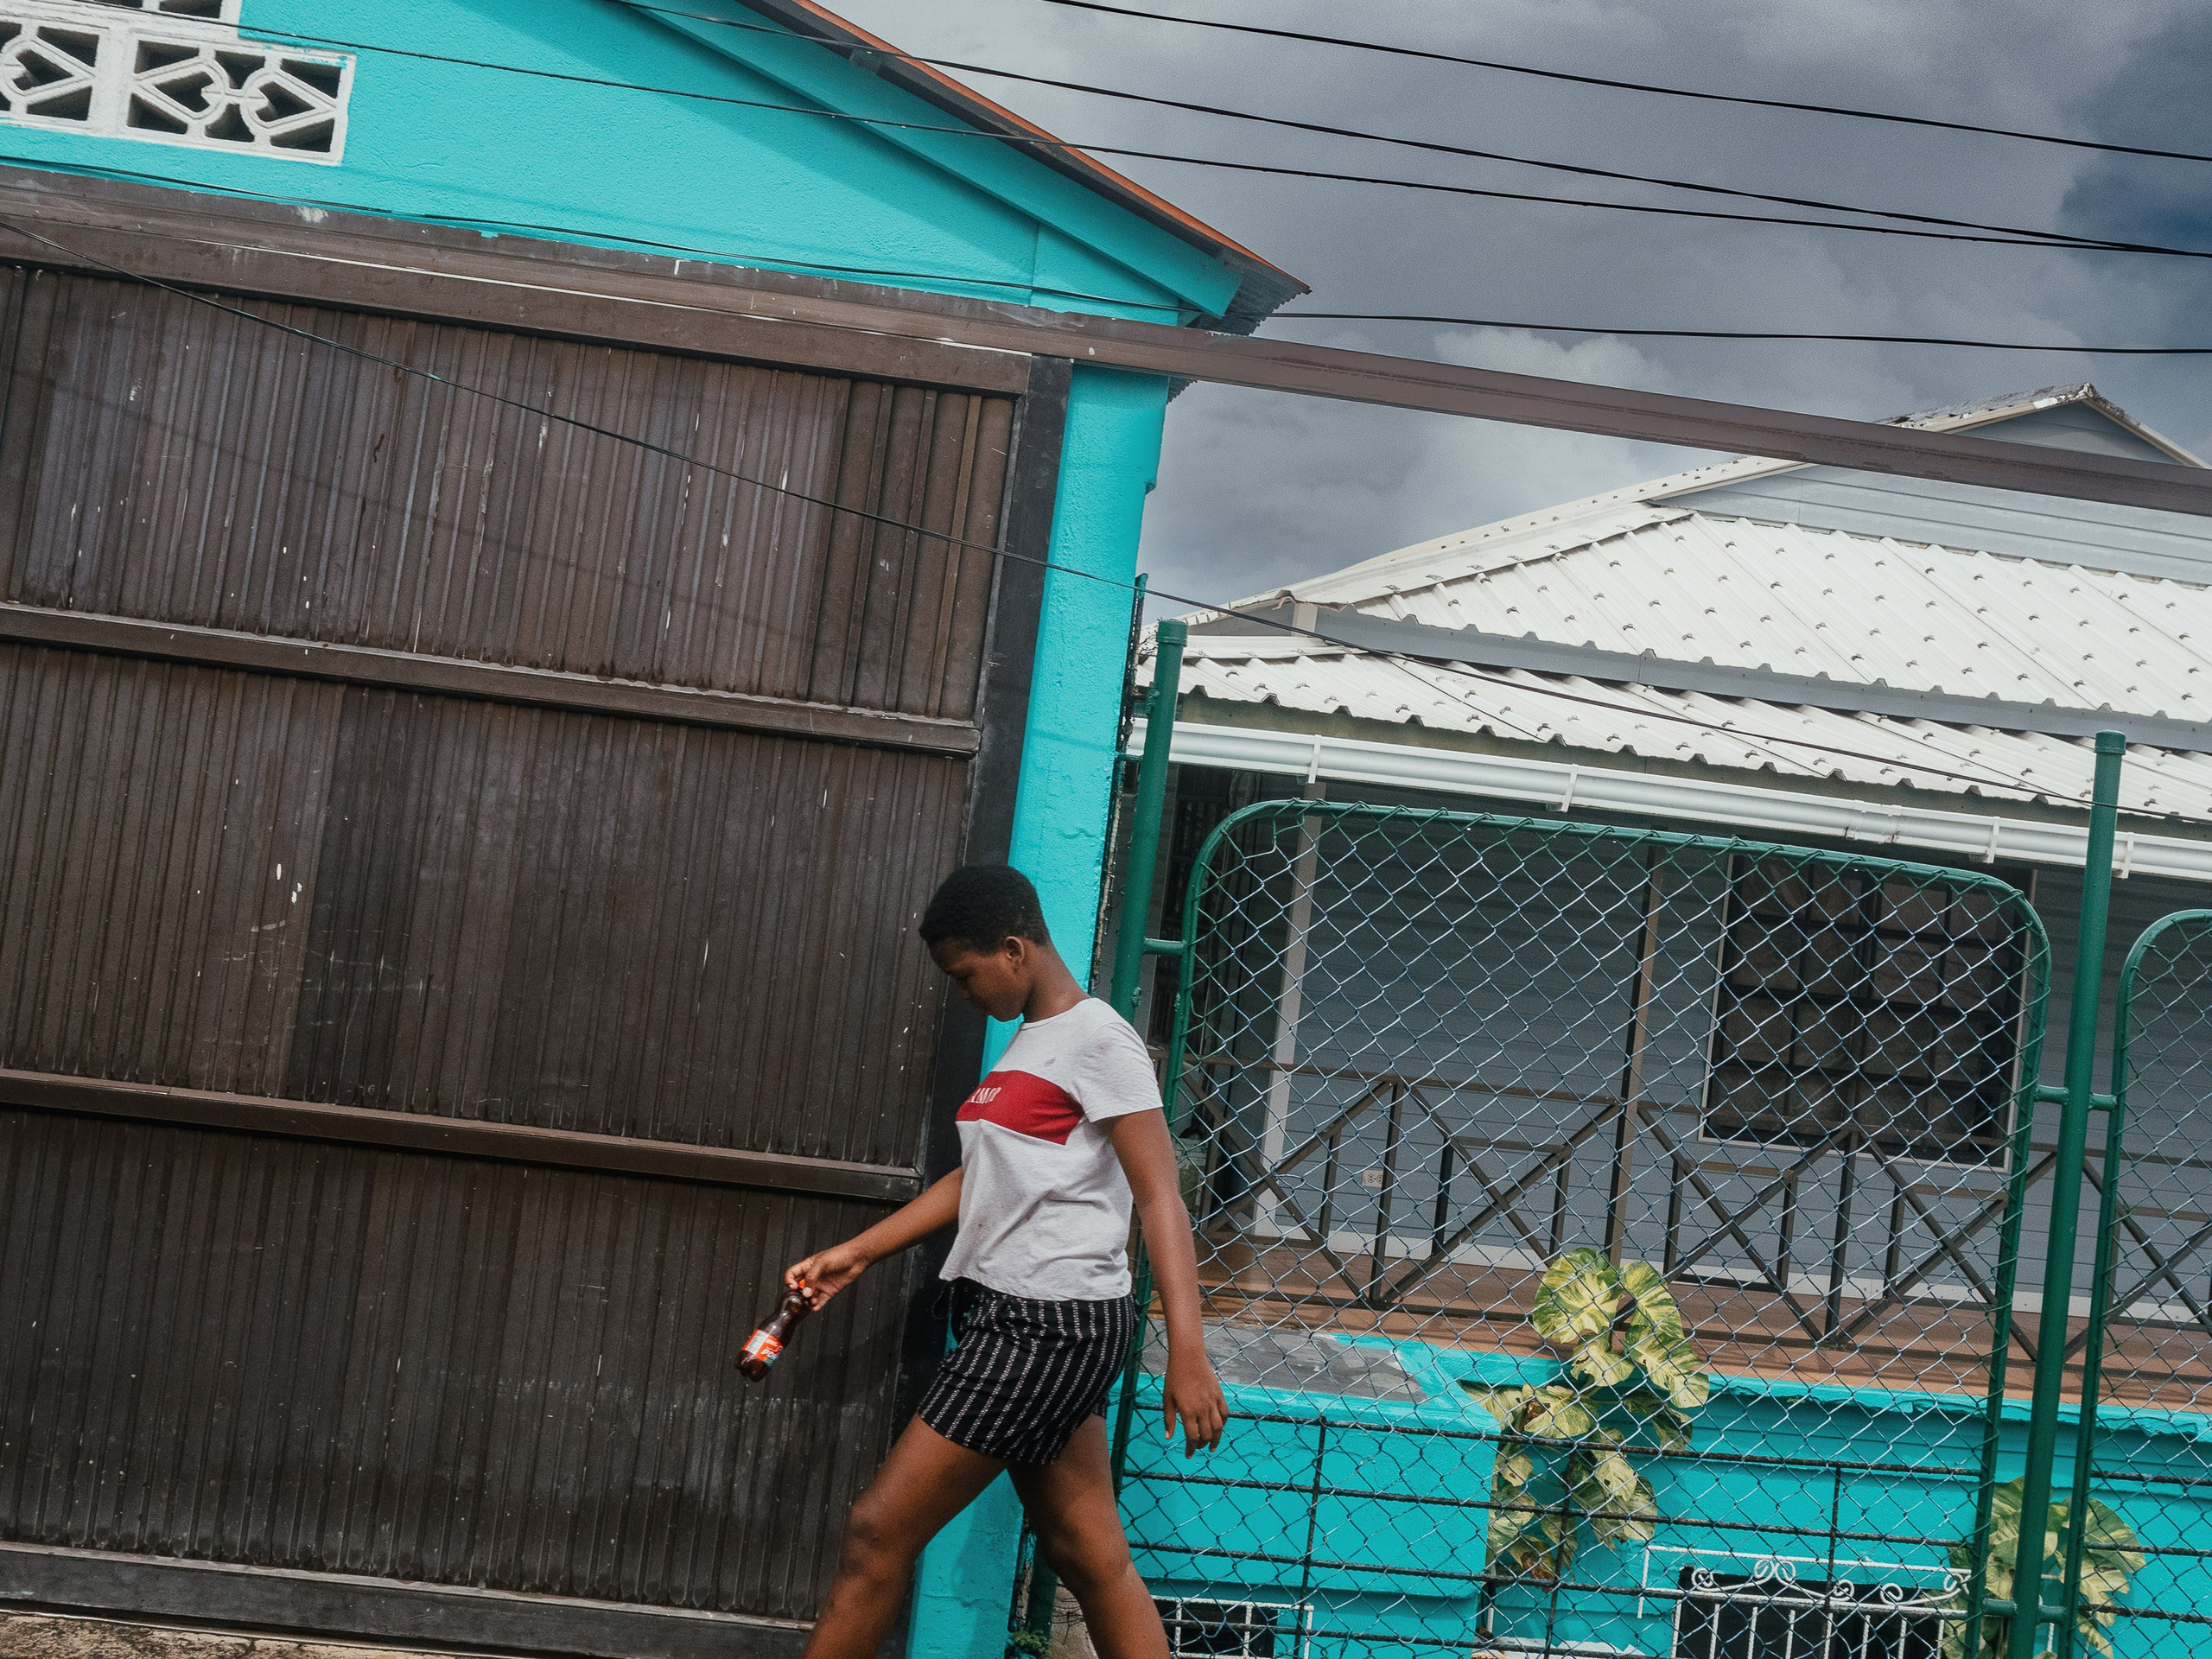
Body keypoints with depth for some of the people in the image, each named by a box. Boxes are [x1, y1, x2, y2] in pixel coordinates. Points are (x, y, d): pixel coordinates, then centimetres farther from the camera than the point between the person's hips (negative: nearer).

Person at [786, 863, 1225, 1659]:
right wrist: (858, 1252, 19)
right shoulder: (1026, 1044, 17)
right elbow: (975, 1179, 24)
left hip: (1051, 1324, -9)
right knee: (1088, 1556, 9)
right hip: (1014, 1319, 9)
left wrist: (1187, 1353, -24)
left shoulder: (1098, 1040, -12)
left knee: (878, 1532, -6)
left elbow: (1159, 1197, -17)